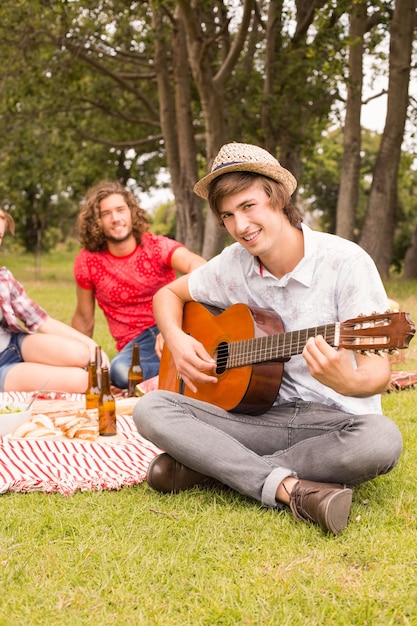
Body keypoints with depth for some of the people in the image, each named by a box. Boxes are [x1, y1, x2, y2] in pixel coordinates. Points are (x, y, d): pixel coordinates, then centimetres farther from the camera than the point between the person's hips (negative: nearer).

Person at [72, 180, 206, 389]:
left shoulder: (159, 246, -7)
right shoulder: (87, 262, -1)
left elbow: (195, 264, -30)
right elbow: (84, 319, 12)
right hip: (136, 343, 2)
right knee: (120, 371, -36)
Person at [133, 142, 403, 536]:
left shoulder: (345, 262, -11)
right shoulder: (235, 264, 5)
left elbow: (378, 374, -15)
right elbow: (169, 293, 20)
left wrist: (349, 381, -39)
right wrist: (175, 338, -1)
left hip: (333, 419, -3)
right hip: (262, 416, 4)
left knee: (381, 439, -38)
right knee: (150, 409, -17)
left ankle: (206, 466, -24)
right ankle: (290, 487, -29)